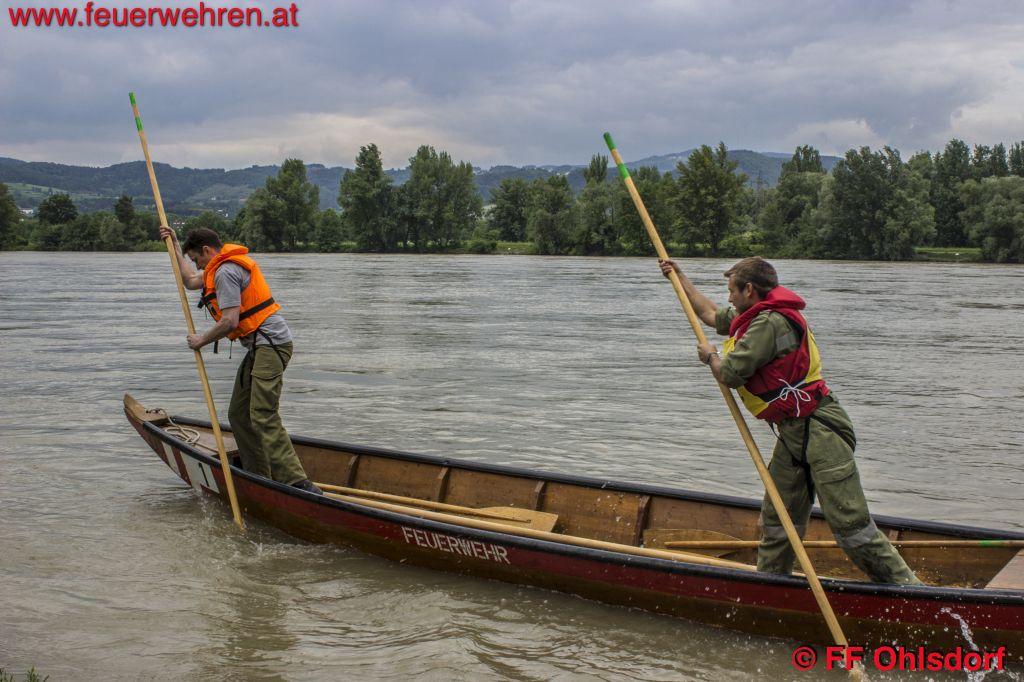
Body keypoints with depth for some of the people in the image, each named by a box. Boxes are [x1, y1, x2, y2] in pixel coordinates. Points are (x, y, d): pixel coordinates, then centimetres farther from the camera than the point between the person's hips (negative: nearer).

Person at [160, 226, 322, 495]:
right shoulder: (223, 266, 22)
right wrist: (175, 246, 40)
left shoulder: (225, 272, -12)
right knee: (239, 415, 12)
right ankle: (260, 477, 15)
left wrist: (201, 341, -4)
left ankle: (297, 482, -28)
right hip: (261, 346, 11)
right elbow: (191, 281, 40)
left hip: (270, 344, -11)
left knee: (263, 417, -21)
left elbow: (230, 322, -19)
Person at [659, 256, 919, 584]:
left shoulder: (771, 323, -17)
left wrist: (710, 356, 2)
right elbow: (711, 314, 33)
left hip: (820, 431, -10)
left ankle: (907, 590, -7)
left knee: (850, 524, -12)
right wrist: (679, 277, 38)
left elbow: (730, 374, -20)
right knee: (778, 520, 15)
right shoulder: (757, 317, 16)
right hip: (793, 434, 10)